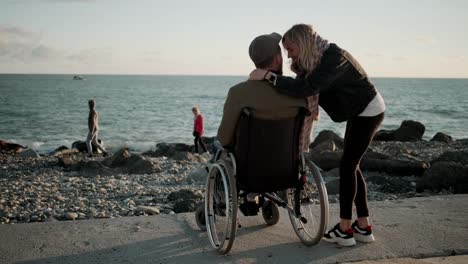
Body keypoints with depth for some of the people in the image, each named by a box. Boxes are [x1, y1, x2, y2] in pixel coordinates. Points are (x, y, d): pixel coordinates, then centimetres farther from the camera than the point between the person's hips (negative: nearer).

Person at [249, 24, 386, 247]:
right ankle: (363, 227, 14)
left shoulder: (334, 58, -30)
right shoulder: (315, 60, -1)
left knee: (347, 165, -8)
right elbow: (300, 88, 2)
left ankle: (344, 230, -2)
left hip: (369, 111, -9)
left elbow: (306, 88, -41)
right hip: (358, 111, 9)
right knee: (351, 166, 9)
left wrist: (269, 76, -40)